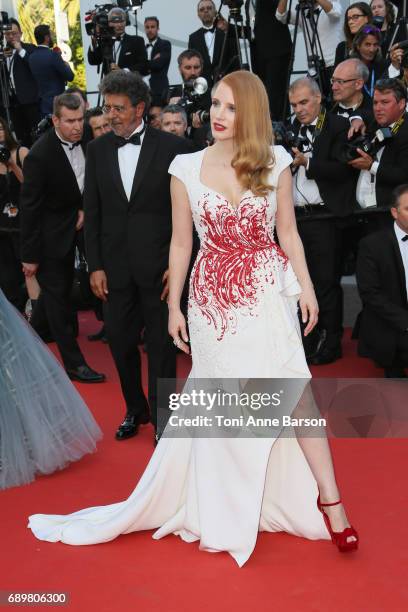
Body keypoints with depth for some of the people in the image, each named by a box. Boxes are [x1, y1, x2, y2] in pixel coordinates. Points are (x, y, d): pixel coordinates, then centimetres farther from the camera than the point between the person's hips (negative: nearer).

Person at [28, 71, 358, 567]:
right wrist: (174, 307, 4)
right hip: (212, 297, 1)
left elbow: (288, 233, 5)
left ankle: (331, 504, 13)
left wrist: (305, 288, -1)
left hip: (268, 293, 0)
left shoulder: (274, 162, -1)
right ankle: (226, 514, 31)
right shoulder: (186, 168, -2)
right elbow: (181, 242, 3)